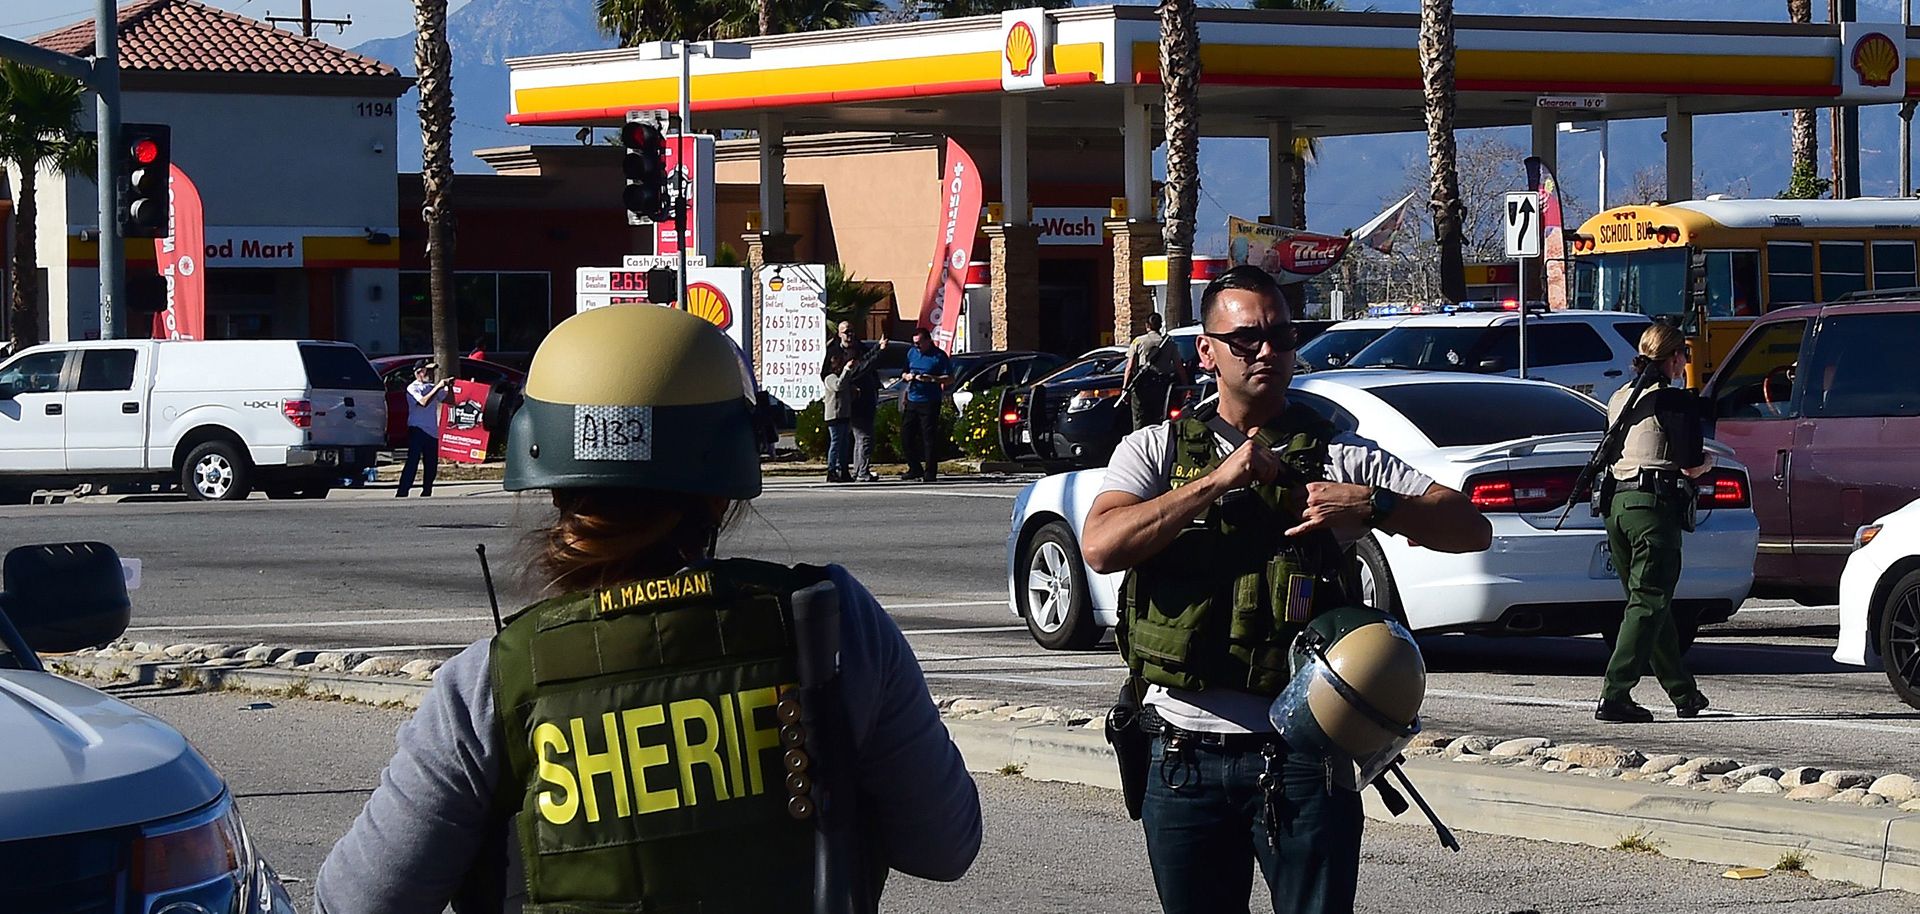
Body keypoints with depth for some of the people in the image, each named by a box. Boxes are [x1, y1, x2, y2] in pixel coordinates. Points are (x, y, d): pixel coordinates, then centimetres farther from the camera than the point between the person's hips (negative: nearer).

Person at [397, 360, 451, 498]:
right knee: (412, 462, -15)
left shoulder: (432, 388, 15)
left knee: (431, 466, 8)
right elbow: (423, 401, -20)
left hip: (432, 431, 7)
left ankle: (426, 493, 19)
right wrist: (438, 387, -17)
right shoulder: (413, 388, -4)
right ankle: (401, 494, -19)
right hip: (417, 430, -7)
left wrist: (449, 387, -1)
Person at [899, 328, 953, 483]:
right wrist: (906, 376, 0)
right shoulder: (912, 353, 14)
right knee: (906, 435, 6)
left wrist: (930, 379, -20)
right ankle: (915, 468, 18)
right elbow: (903, 373, 23)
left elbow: (949, 378, -8)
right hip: (912, 401, 6)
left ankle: (930, 472, 1)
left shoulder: (939, 356, -5)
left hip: (929, 402, -6)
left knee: (929, 437, -4)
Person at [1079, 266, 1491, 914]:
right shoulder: (1155, 451, 9)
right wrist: (1218, 480, -12)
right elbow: (1102, 547, -10)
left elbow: (1472, 529, 3)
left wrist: (1373, 507, -13)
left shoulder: (1338, 457, 7)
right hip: (1185, 759, 1)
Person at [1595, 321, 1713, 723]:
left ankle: (1684, 694, 27)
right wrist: (1707, 460, 11)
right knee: (1648, 603, -6)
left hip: (1616, 503, 8)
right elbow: (1690, 466, -12)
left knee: (1652, 601, 16)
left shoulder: (1620, 398, 14)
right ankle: (1614, 697, -16)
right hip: (1655, 505, -8)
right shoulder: (1678, 401, -8)